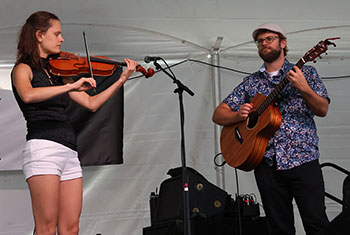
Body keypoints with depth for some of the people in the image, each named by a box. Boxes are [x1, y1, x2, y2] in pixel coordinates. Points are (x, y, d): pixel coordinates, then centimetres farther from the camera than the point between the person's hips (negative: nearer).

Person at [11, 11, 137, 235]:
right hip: (43, 148, -6)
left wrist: (122, 80, 13)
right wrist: (70, 86, -27)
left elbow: (91, 103, 18)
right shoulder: (23, 69, 3)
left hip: (70, 152, 7)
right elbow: (28, 95, -21)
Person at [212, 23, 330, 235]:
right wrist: (238, 115, -7)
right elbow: (218, 115, 15)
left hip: (303, 160, -2)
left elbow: (323, 110, -2)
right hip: (267, 164, 3)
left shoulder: (305, 73, 10)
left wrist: (304, 89, -20)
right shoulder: (251, 82, 15)